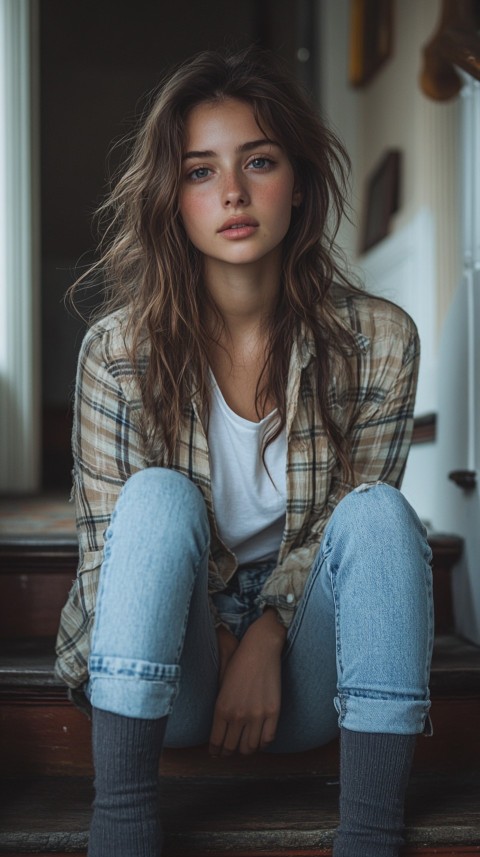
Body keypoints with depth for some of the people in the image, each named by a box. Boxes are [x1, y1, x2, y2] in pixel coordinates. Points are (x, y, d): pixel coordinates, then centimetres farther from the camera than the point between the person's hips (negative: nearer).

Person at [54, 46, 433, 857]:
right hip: (168, 682, 0)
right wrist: (218, 643, -17)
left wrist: (267, 635, -19)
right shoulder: (120, 349, -9)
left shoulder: (379, 340, -8)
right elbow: (107, 549, -5)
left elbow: (358, 532, -5)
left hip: (305, 681, 1)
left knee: (383, 510, -26)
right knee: (159, 495, -29)